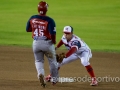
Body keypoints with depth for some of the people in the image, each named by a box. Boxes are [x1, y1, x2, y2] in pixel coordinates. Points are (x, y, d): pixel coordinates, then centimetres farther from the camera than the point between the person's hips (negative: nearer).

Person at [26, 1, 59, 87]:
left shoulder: (32, 18, -4)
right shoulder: (50, 20, -17)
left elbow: (28, 29, 10)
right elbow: (53, 35, -21)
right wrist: (54, 41, -2)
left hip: (36, 43, 2)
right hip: (47, 43, -2)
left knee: (39, 61, 17)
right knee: (52, 61, 20)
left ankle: (40, 73, -13)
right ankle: (54, 79, 32)